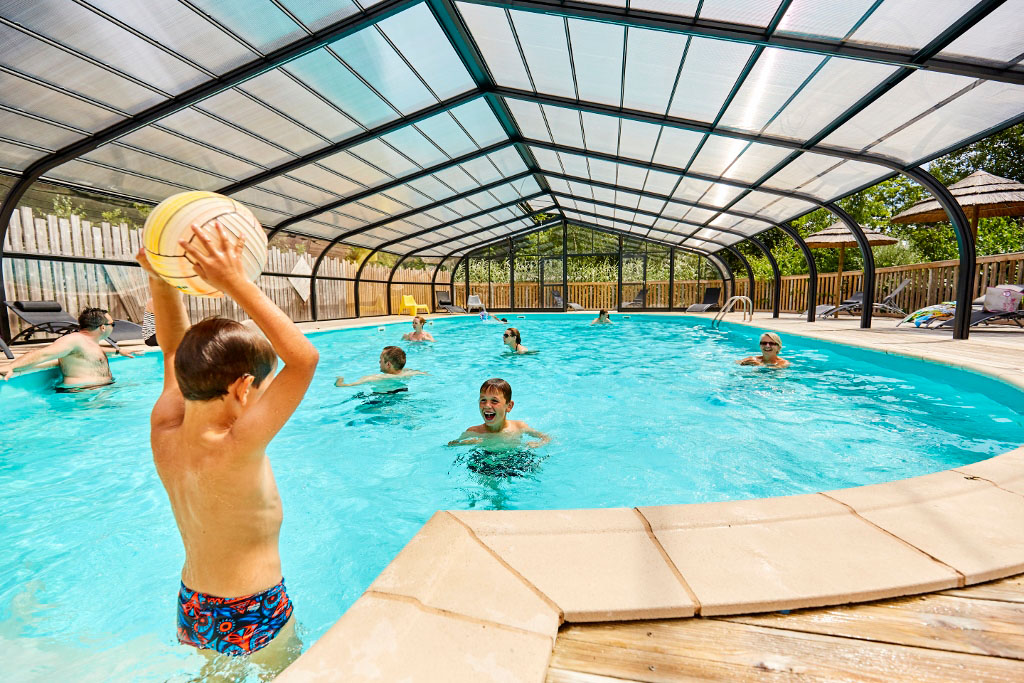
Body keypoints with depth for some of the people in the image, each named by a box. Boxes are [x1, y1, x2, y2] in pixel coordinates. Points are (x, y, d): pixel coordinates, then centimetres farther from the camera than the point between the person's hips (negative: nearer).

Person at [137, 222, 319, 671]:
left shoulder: (164, 434, -14)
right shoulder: (235, 449, -35)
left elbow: (176, 352, -2)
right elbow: (305, 358, -40)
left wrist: (160, 278, -10)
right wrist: (238, 285, -37)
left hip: (191, 610, 6)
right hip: (253, 620, -5)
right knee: (283, 671, 25)